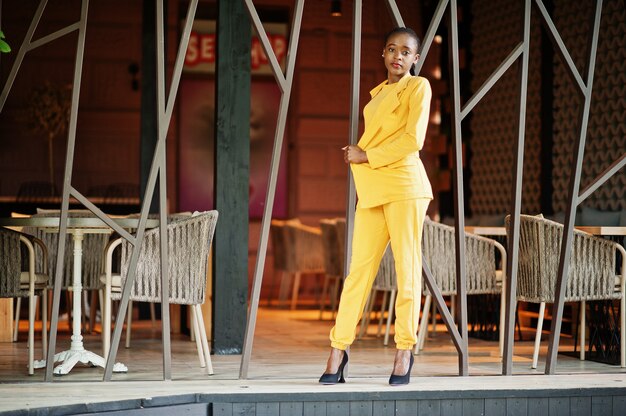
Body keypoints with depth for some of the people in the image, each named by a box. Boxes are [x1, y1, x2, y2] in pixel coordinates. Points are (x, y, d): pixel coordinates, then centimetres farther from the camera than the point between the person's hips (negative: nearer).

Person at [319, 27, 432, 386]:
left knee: (407, 268, -2)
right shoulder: (378, 94, 22)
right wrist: (356, 153, 4)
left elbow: (413, 139, -10)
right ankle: (339, 349, 3)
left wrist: (367, 155, -6)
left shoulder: (418, 87, 2)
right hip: (371, 190, 6)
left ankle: (405, 350, 5)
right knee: (359, 269, 2)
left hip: (404, 186, -6)